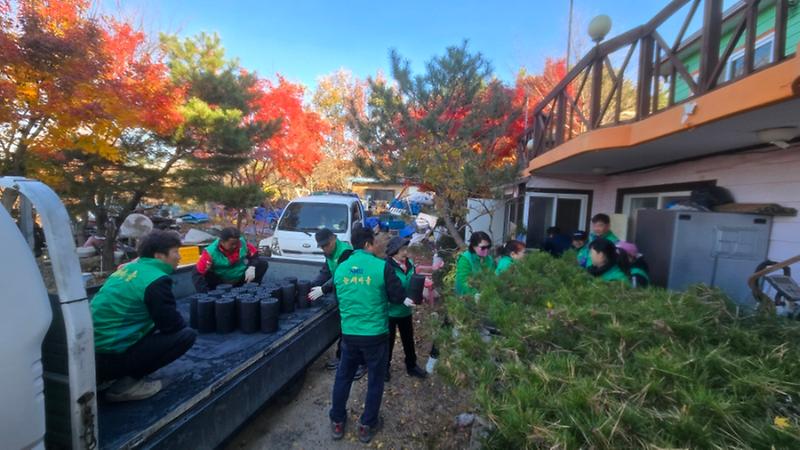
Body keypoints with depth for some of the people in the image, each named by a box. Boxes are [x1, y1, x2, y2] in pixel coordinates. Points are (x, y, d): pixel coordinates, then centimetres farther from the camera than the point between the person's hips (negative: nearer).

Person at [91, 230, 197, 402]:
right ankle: (127, 383, -5)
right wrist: (182, 324, 8)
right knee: (187, 335, -9)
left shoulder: (129, 268, 8)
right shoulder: (156, 279, -18)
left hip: (93, 352, 9)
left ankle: (103, 375, 17)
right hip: (113, 356, -9)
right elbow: (171, 324, -14)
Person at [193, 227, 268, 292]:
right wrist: (207, 293, -38)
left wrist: (251, 267, -21)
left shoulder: (242, 242, -16)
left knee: (262, 263, -13)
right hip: (221, 282, -3)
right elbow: (198, 272, -27)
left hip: (241, 278, 3)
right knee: (197, 276, -28)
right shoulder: (211, 252, -25)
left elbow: (254, 253, 1)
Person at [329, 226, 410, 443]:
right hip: (376, 334, -3)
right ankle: (367, 425, 31)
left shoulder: (340, 268, -1)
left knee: (343, 377, 22)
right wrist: (405, 300, 14)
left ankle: (337, 422, 36)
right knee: (375, 380, 16)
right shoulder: (382, 266, -16)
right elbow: (398, 296, -8)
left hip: (349, 334, 4)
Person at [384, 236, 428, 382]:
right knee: (388, 340, 14)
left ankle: (411, 366, 41)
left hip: (406, 310, 6)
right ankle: (384, 368, 36)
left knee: (408, 339, 21)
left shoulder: (409, 264, -3)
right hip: (390, 311, -5)